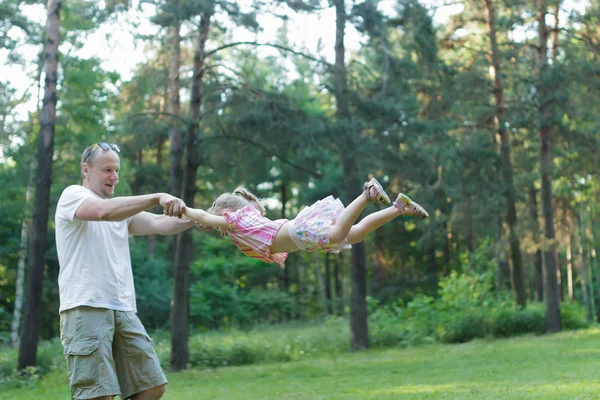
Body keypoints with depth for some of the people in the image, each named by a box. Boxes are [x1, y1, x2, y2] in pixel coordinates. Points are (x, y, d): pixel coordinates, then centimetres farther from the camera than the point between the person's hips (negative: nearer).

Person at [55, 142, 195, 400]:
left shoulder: (122, 210, 23)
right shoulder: (73, 195, 2)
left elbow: (159, 225, 6)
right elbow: (103, 211, -21)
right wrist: (157, 198, -28)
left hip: (123, 310, 7)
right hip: (86, 309, -7)